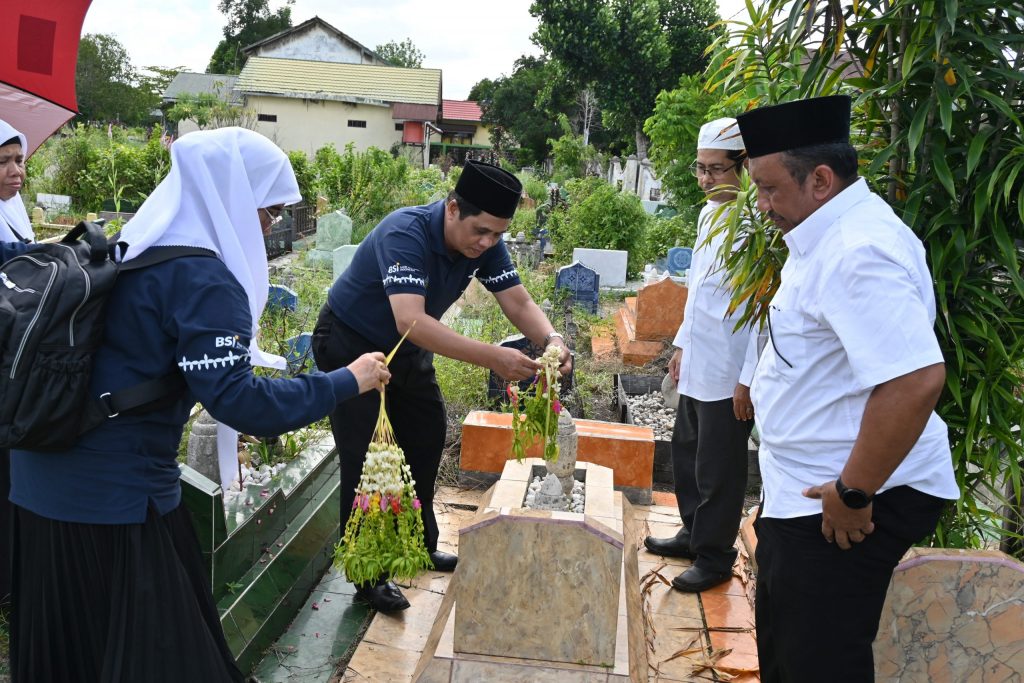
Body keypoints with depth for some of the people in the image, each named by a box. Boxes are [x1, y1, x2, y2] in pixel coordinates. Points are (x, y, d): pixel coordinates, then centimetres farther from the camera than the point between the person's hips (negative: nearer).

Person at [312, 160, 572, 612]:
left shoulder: (484, 244, -15)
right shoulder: (405, 234, -36)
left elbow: (518, 303, -15)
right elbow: (411, 323, -49)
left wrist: (550, 339, -37)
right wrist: (492, 357, -54)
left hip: (408, 350, 8)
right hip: (351, 346, -7)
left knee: (427, 439, 14)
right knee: (363, 463, -8)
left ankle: (421, 546, 32)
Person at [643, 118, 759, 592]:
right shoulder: (709, 213, 9)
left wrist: (750, 379, -19)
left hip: (729, 376, -9)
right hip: (696, 367, 9)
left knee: (718, 472, 6)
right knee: (686, 456, 21)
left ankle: (714, 558, 25)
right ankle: (693, 534, 40)